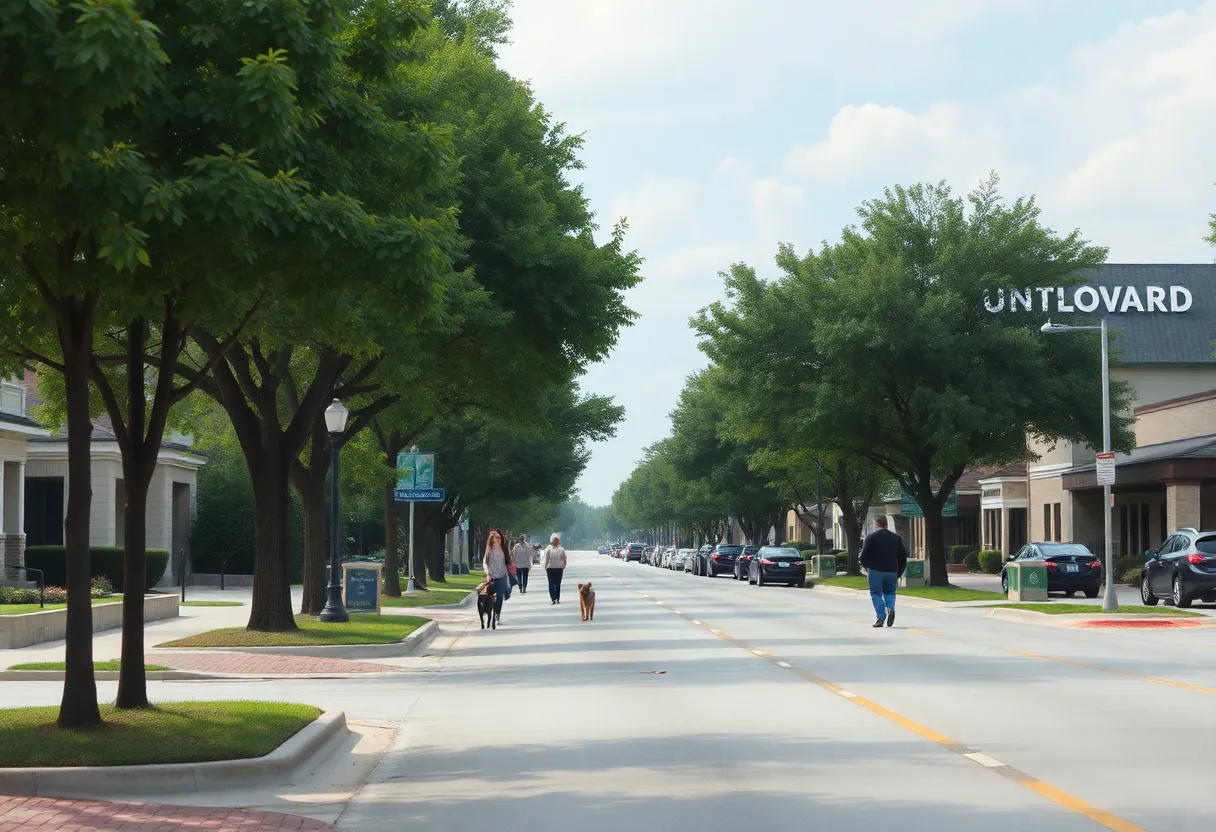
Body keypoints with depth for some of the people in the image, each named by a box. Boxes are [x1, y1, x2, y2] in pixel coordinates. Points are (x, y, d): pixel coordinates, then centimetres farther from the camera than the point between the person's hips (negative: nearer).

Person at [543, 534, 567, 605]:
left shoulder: (548, 549, -9)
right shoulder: (561, 549, -2)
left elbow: (546, 560, -12)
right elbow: (564, 560, 0)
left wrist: (545, 567, 0)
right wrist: (564, 567, 14)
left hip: (550, 568, -2)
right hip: (559, 568, 2)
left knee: (551, 584, 3)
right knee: (558, 584, 12)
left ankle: (553, 599, -8)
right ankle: (558, 599, 14)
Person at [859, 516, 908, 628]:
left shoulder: (871, 537, -4)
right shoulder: (896, 538, 10)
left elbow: (864, 555, -9)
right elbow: (903, 557, 11)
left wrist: (866, 566, 10)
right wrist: (899, 573, 17)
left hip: (876, 571, -4)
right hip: (892, 571, 4)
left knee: (876, 594, 5)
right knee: (889, 592, 19)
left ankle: (881, 618, -9)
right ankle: (891, 608, -9)